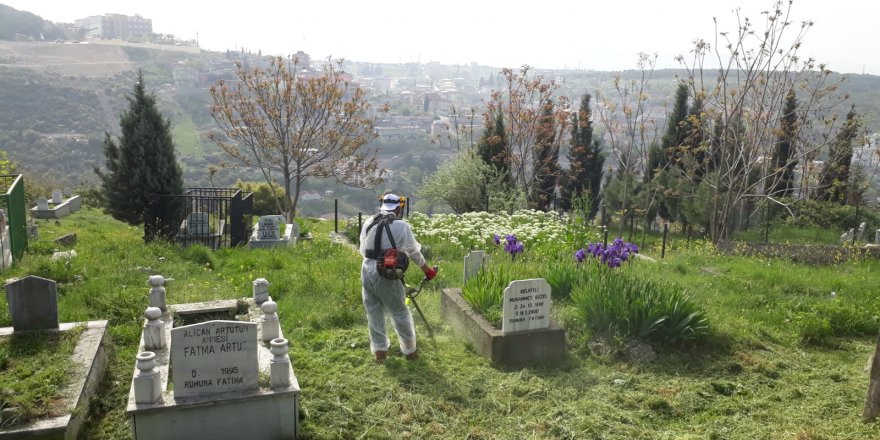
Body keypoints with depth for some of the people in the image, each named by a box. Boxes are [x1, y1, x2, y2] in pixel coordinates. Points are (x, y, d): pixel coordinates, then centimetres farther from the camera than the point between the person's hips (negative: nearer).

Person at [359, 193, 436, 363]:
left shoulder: (368, 222, 6)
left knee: (374, 313, 16)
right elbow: (414, 252, 3)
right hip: (386, 274, -4)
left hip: (367, 270, 5)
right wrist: (428, 270, 17)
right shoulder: (402, 226, -6)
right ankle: (409, 351, 23)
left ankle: (379, 350, 26)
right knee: (400, 313, 10)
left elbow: (363, 250, 10)